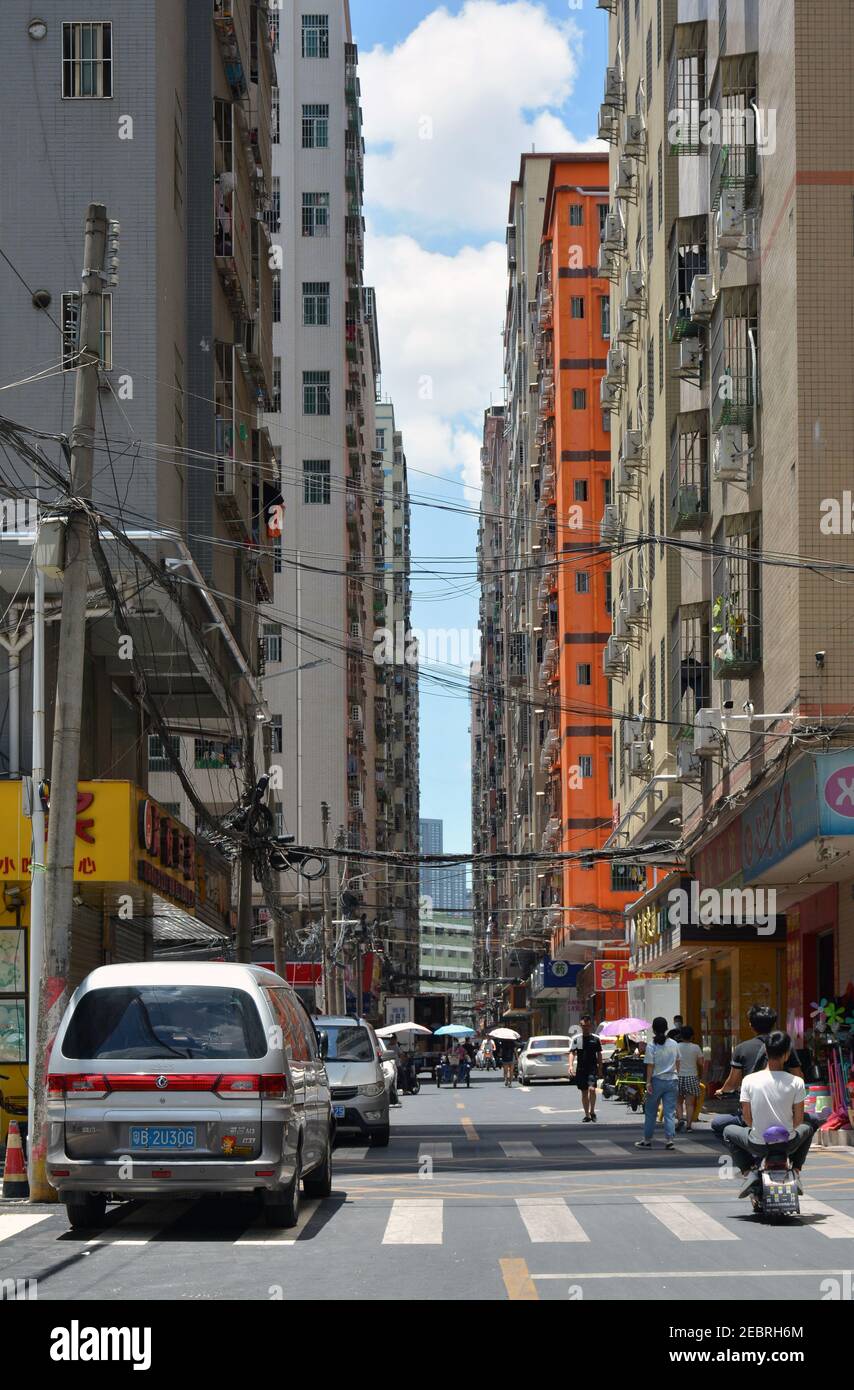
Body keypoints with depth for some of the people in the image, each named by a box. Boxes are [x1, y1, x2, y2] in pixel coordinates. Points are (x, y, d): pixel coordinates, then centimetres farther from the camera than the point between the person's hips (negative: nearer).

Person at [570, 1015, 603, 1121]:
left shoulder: (595, 1039, 3)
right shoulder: (576, 1038, 3)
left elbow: (599, 1054, 9)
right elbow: (572, 1053, 0)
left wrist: (600, 1070, 7)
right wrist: (571, 1066, -15)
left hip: (592, 1069, -2)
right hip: (580, 1069, 2)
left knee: (592, 1089, -20)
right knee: (584, 1092, 8)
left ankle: (592, 1111, -3)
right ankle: (587, 1115, 18)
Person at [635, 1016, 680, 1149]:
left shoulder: (651, 1046, -9)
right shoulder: (674, 1044, 3)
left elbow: (650, 1066, -11)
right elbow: (677, 1063, 10)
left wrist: (648, 1082, -7)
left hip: (657, 1080, -3)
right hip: (672, 1080, 3)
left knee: (650, 1112, 9)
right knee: (670, 1112, 4)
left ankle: (647, 1140, 14)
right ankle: (669, 1140, -3)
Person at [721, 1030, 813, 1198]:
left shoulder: (749, 1080, -11)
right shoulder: (796, 1082, -11)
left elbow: (747, 1119, -3)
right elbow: (798, 1120, -4)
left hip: (758, 1144, -1)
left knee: (729, 1131, 29)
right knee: (807, 1128, 34)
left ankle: (749, 1171, 11)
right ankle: (795, 1171, 19)